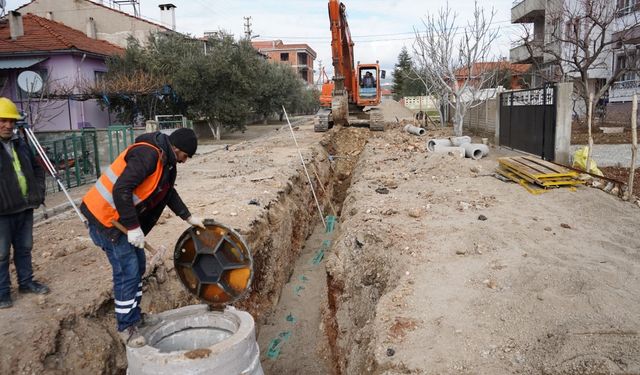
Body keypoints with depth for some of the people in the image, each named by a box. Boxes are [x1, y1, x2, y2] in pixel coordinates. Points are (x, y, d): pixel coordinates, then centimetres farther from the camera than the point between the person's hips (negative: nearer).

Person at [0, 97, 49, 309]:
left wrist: (38, 193, 10)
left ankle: (26, 282, 30)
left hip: (25, 207, 6)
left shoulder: (19, 144, 12)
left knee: (24, 248, 17)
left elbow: (37, 169, 22)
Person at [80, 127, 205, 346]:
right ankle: (126, 327, 9)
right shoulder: (147, 154, -25)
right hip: (106, 216, -10)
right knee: (127, 271, -5)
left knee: (138, 266, 16)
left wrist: (188, 217, 14)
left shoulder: (165, 160, 7)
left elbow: (168, 192, 19)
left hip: (122, 218, 10)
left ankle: (134, 316, 31)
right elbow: (120, 190, -32)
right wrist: (133, 227, -27)